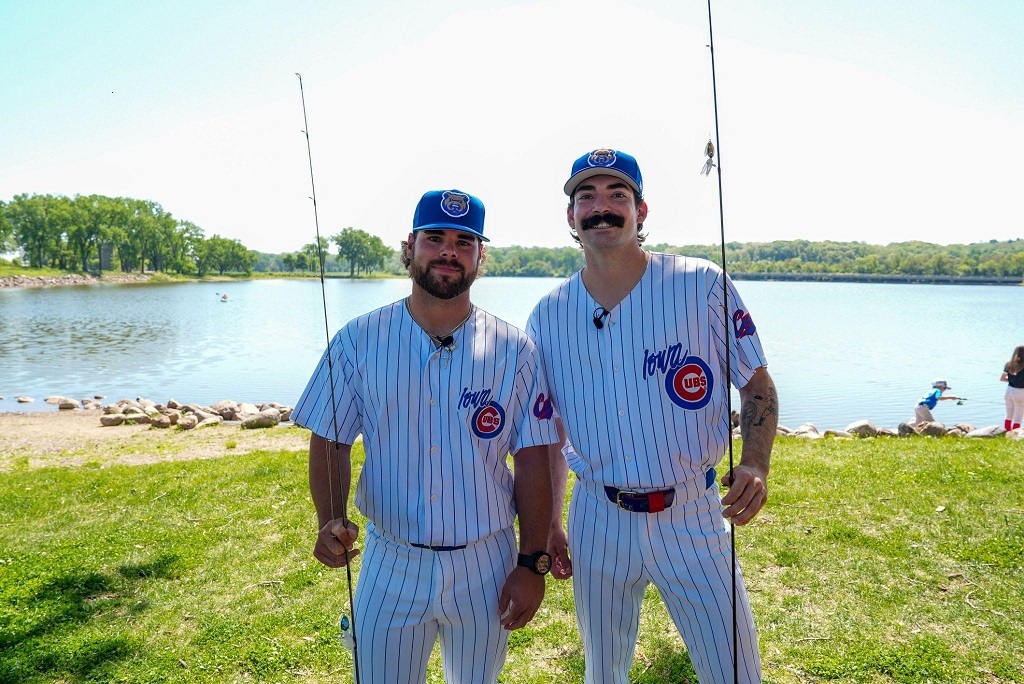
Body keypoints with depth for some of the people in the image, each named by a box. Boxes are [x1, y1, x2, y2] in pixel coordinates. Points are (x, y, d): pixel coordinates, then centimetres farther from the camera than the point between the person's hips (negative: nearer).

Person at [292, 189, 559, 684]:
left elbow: (532, 461, -4)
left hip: (486, 567, 1)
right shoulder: (358, 341, -5)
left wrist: (533, 563, -6)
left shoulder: (513, 350, -7)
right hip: (389, 565, 0)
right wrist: (330, 520, -17)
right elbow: (330, 442, 0)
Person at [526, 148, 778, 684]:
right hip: (597, 519, 2)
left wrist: (755, 464, -19)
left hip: (691, 516, -2)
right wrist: (547, 523, 6)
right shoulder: (548, 317, -1)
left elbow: (756, 384, -1)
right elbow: (548, 430, 8)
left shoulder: (702, 286, -7)